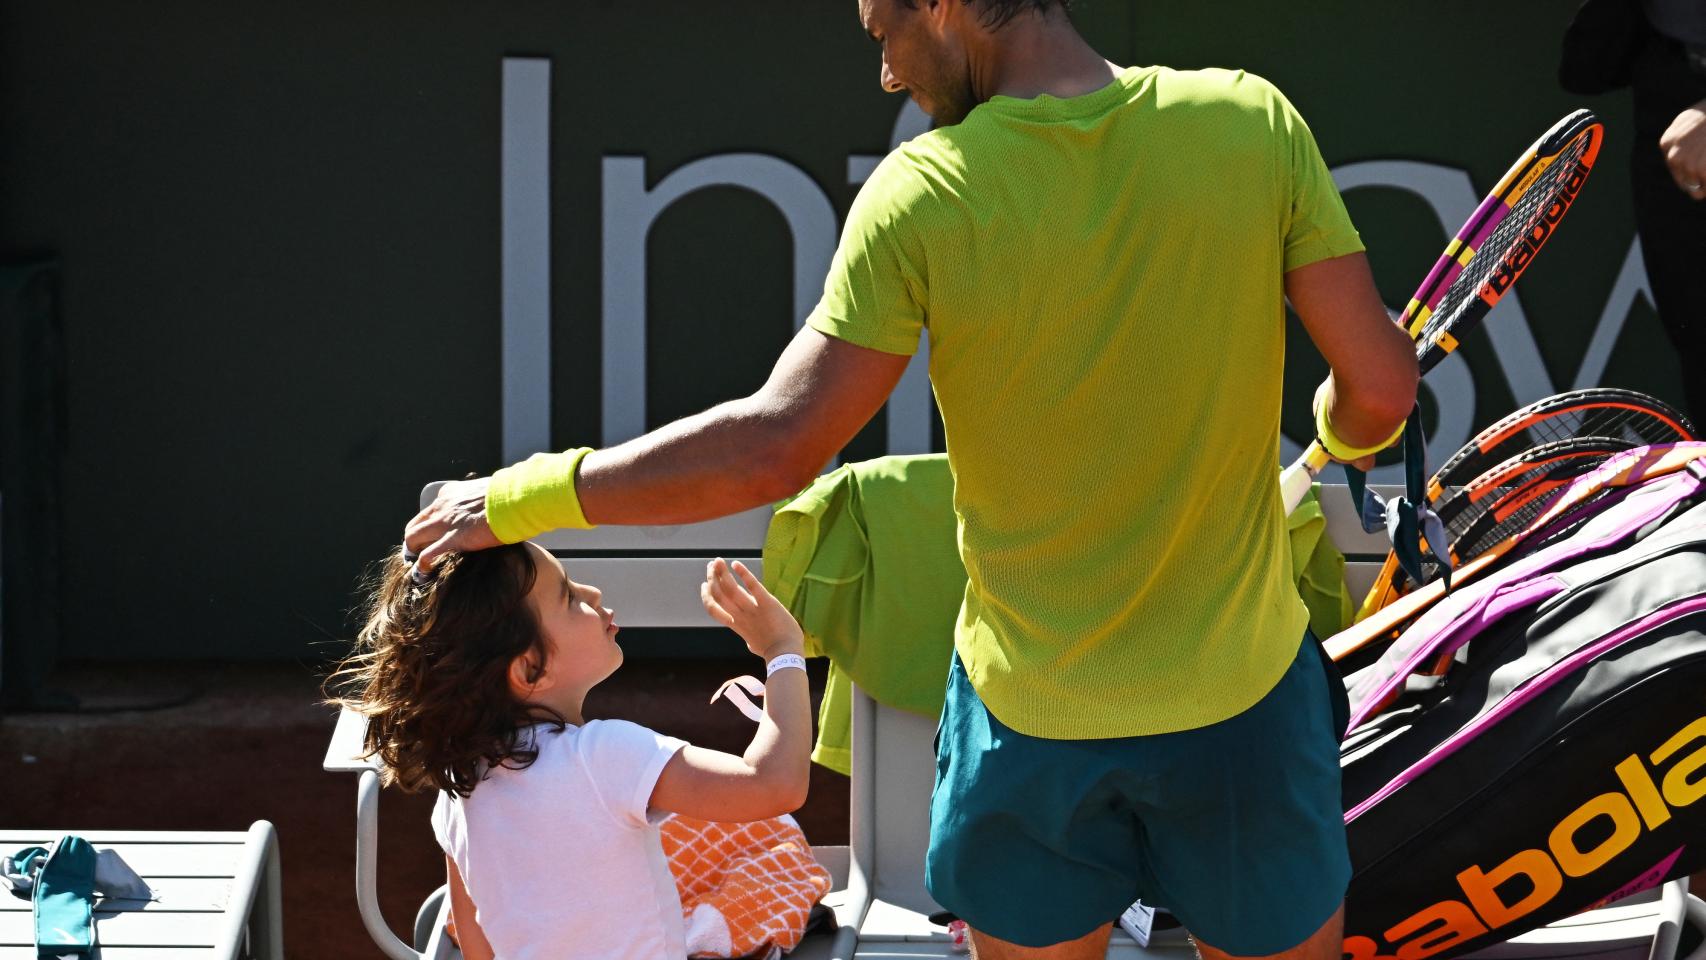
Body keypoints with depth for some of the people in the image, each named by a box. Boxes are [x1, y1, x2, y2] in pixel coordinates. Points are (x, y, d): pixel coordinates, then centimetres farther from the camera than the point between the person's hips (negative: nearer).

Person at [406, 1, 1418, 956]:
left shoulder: (920, 198, -16)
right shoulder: (1254, 122, -12)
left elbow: (773, 450, -17)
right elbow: (1381, 382, -9)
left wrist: (520, 501, -7)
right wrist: (1342, 438, 17)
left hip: (1027, 712, -1)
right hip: (1244, 692, 1)